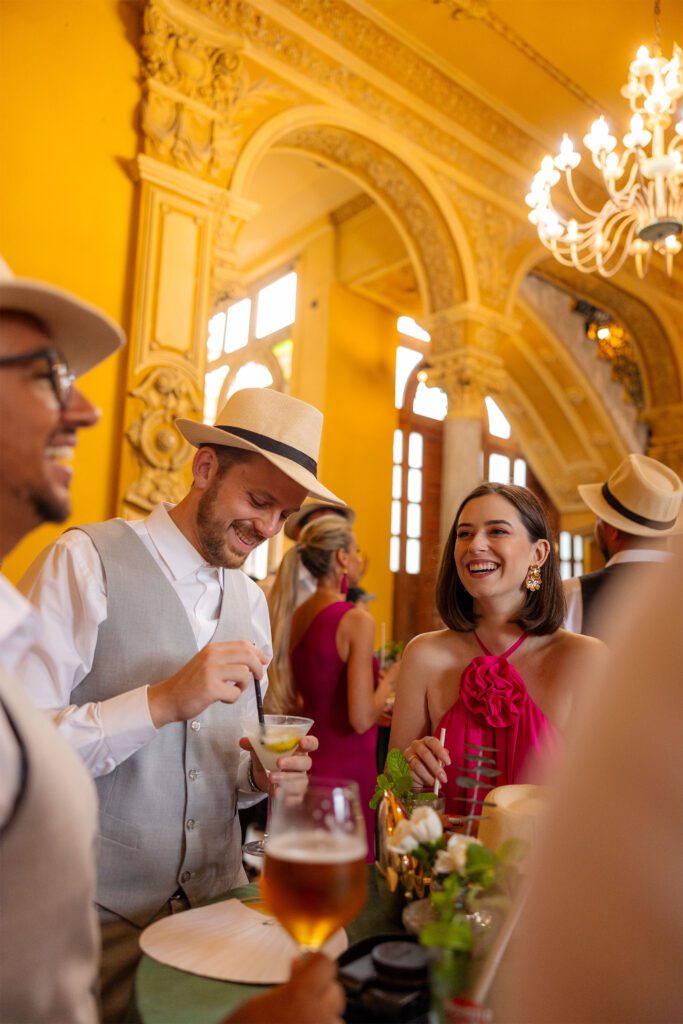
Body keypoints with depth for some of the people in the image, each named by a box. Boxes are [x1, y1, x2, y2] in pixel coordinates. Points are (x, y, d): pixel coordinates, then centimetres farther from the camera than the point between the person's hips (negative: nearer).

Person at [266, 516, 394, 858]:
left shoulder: (294, 617, 3)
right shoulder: (356, 620, -17)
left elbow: (291, 704, 11)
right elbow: (362, 720, -20)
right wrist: (390, 680, -3)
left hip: (304, 764, 7)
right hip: (345, 769, -7)